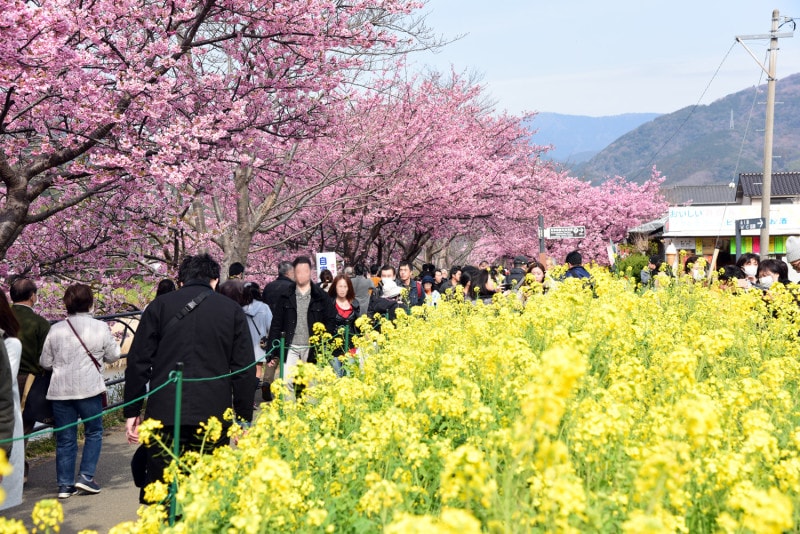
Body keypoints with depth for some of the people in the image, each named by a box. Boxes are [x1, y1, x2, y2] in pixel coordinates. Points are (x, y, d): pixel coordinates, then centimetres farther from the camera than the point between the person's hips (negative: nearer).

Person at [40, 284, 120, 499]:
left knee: (65, 439, 9)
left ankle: (65, 484, 13)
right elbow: (113, 355, 5)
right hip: (89, 388, -2)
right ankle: (86, 475, 5)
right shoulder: (100, 328, -5)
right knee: (94, 432, 14)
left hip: (60, 391, 2)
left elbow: (45, 362, 7)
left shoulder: (56, 329, 1)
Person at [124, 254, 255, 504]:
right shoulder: (232, 310, 9)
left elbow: (138, 363, 5)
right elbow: (245, 369, 5)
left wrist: (132, 412, 9)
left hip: (164, 412, 0)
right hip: (214, 415, 0)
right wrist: (244, 418, 9)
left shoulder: (159, 306, 9)